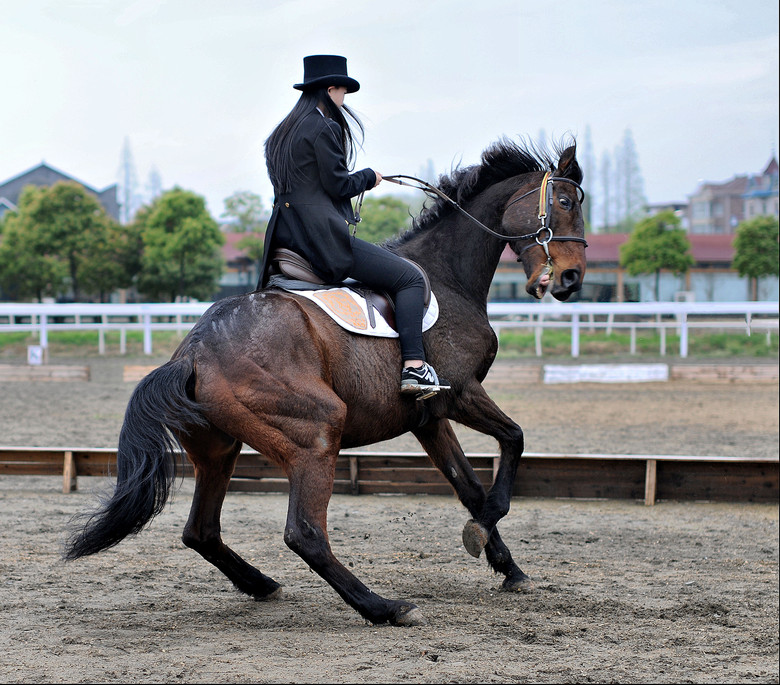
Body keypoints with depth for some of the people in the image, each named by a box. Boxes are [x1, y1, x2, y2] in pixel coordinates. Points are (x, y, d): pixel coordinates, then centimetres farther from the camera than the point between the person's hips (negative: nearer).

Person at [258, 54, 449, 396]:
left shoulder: (281, 134, 18)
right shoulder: (326, 128, -10)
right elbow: (338, 185, -14)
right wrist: (369, 177, 5)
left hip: (286, 237, 10)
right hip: (323, 237, -9)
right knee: (410, 278, -5)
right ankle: (413, 367, -16)